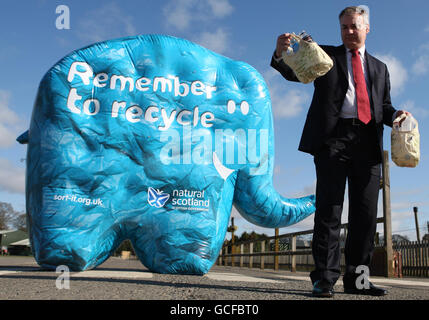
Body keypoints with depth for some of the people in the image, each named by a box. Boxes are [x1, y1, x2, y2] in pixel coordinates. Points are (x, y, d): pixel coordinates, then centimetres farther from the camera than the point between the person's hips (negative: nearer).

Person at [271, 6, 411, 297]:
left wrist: (395, 114, -1)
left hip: (367, 141, 4)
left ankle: (356, 279, 10)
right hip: (333, 137, -4)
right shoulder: (326, 55, 16)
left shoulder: (379, 68, 26)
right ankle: (325, 279, -5)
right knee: (329, 207, -8)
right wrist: (281, 54, -22)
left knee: (366, 211, 2)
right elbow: (296, 72, -1)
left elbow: (383, 106, 22)